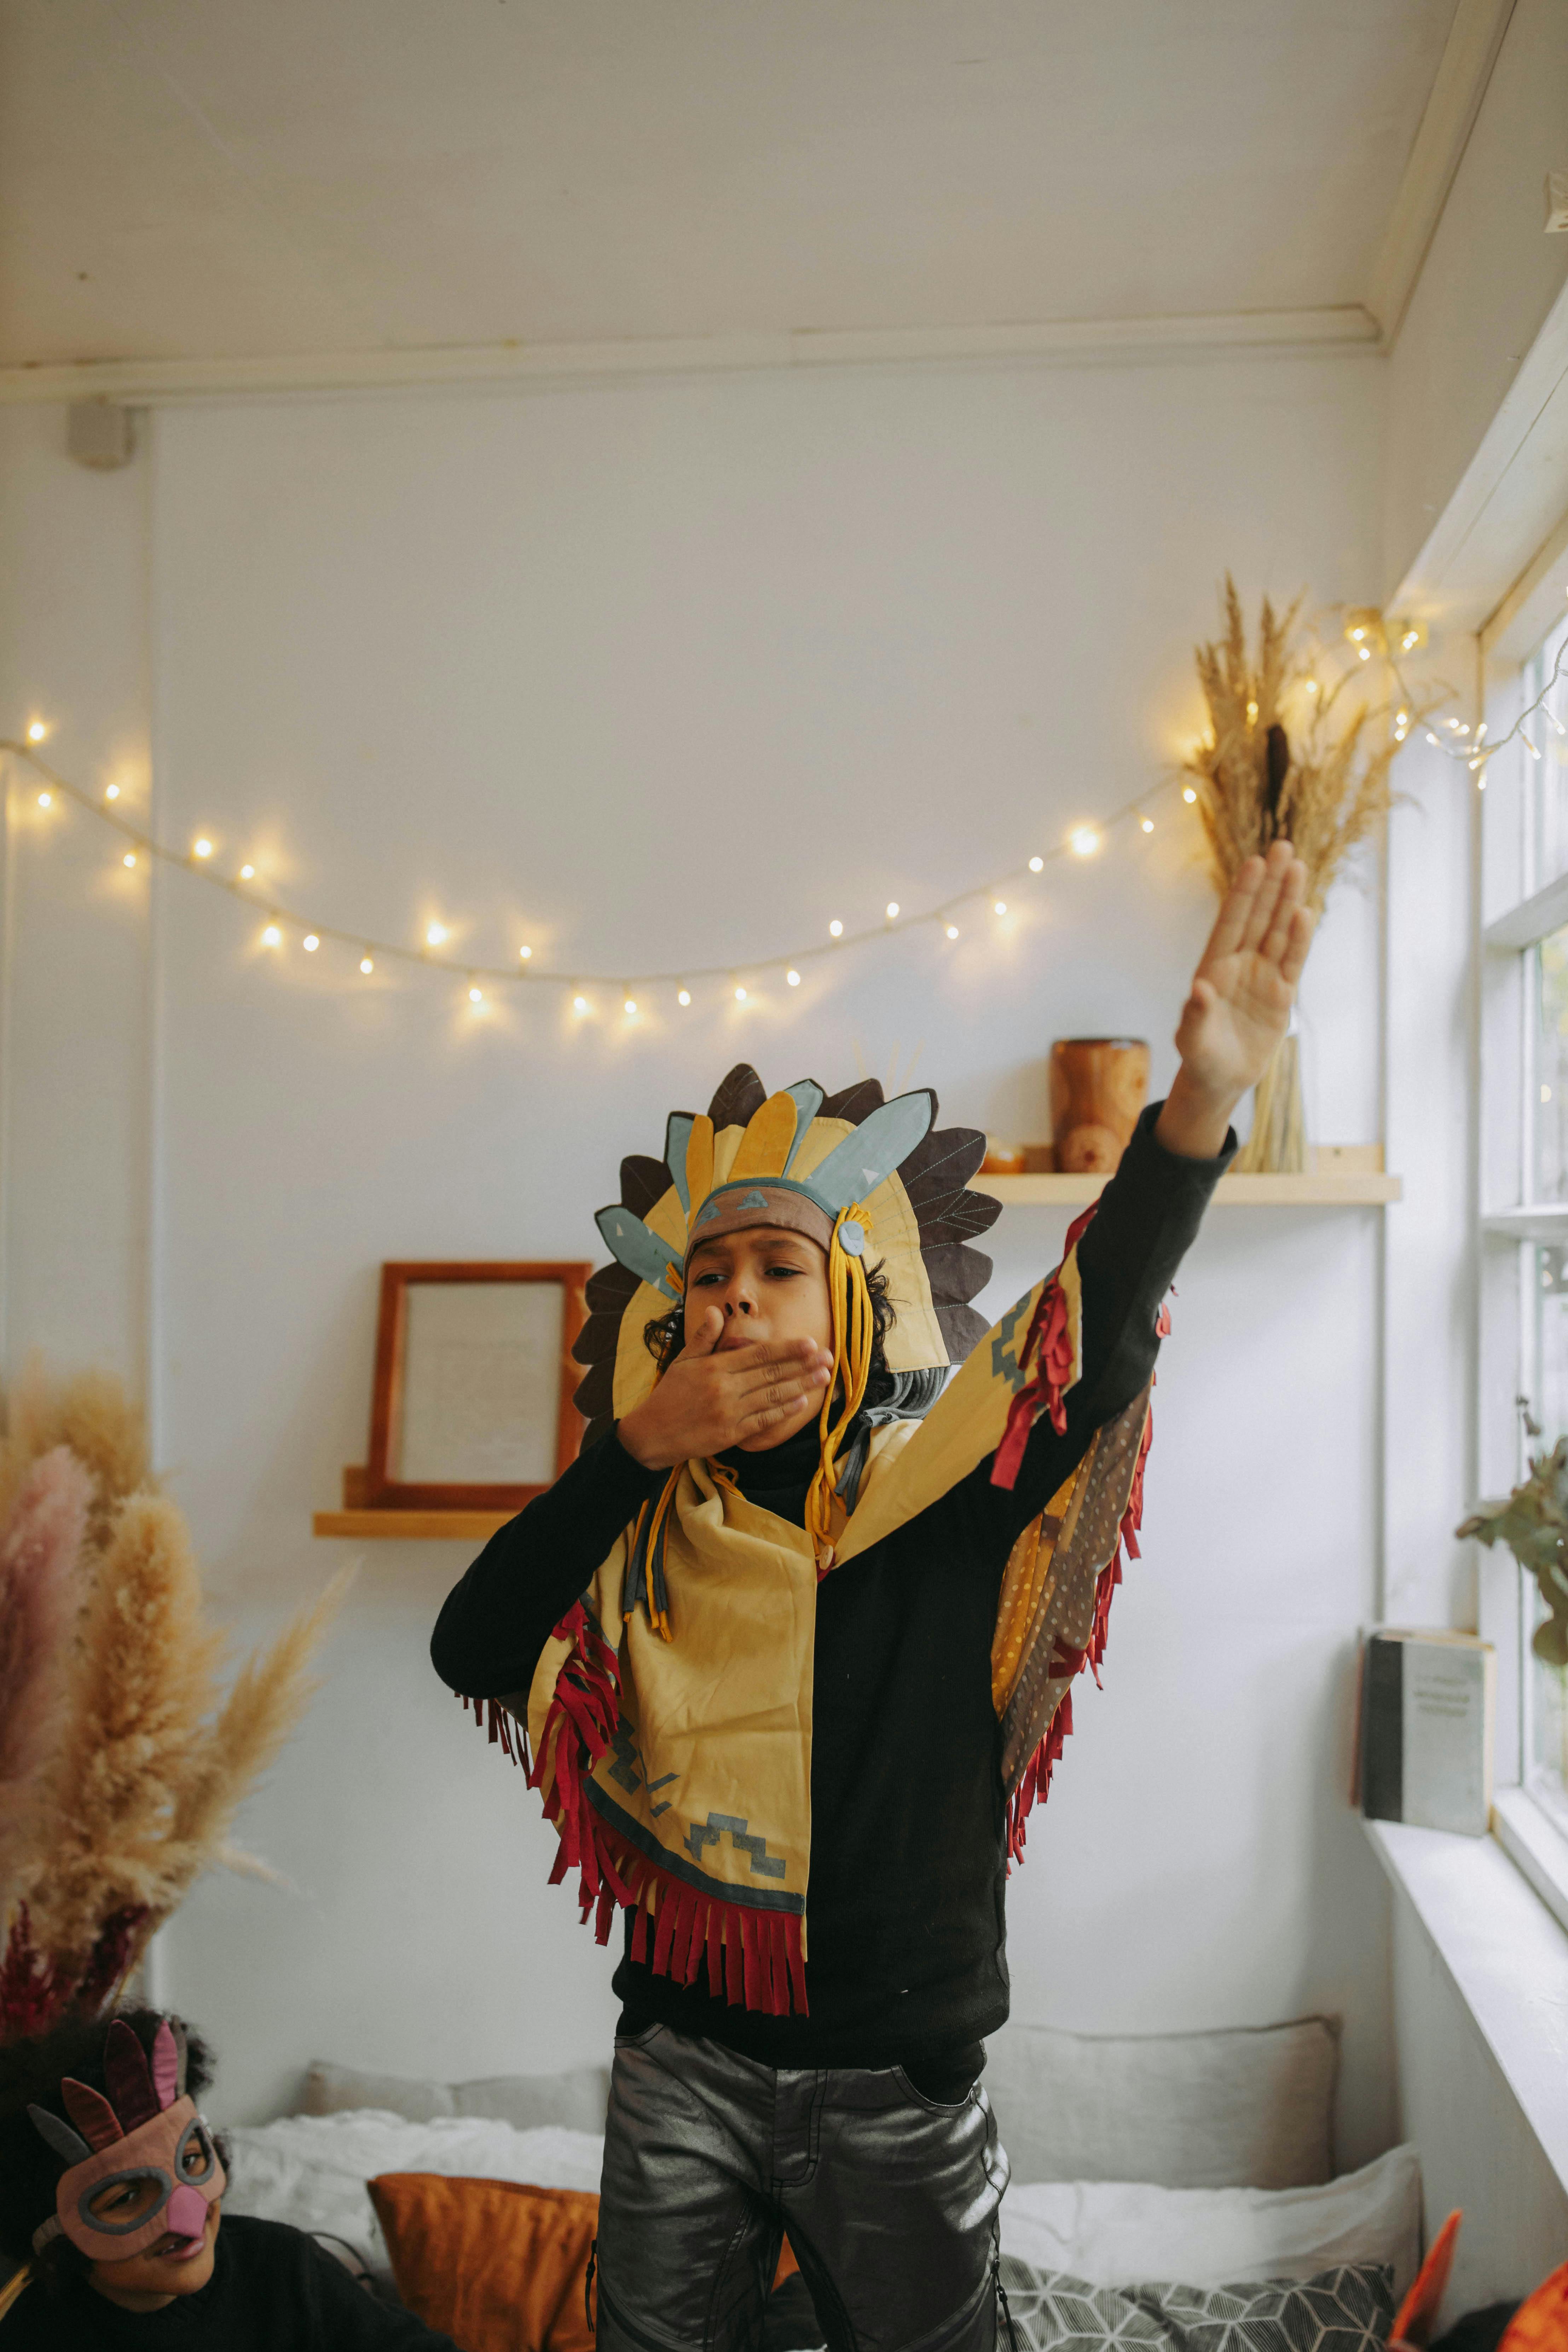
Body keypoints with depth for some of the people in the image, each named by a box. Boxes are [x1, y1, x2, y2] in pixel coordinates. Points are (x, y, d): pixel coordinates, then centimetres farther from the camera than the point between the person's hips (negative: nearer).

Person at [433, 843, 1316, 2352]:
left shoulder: (951, 1501, -12)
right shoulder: (653, 1531, -3)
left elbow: (1102, 1329, -28)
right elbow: (472, 1649, -15)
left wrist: (1200, 1101, -43)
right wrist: (640, 1445, -22)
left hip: (897, 2076, -1)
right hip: (681, 2066, 2)